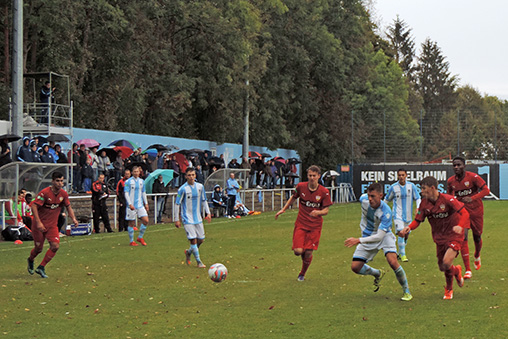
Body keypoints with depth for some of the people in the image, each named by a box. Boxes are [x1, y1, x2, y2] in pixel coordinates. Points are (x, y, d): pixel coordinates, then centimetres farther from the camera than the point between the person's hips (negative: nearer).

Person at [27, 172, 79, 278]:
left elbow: (68, 207, 11)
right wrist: (38, 222, -27)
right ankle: (30, 260, 42)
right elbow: (34, 206, -19)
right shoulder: (45, 193, -20)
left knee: (55, 246, -14)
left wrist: (73, 218, -5)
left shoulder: (63, 194, -4)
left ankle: (41, 267, 0)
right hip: (40, 225, -4)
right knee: (39, 248, 6)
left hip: (53, 225, 4)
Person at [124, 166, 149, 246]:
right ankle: (131, 241, 11)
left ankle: (140, 237, 11)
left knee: (146, 221, -6)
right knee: (131, 223, 0)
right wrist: (130, 204, -16)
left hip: (140, 205, 4)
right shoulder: (128, 181, -4)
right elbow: (126, 193, -8)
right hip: (132, 206, -4)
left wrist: (146, 203, 13)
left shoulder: (141, 181, 11)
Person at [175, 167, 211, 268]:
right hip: (187, 219, -5)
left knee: (201, 239, 7)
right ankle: (199, 262, 0)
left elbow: (204, 201, 16)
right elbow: (178, 204, -5)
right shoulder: (182, 189, -11)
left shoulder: (200, 187, 3)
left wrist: (208, 213, 8)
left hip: (198, 218, 5)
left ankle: (189, 252, 33)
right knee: (193, 239, -11)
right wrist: (177, 219, -6)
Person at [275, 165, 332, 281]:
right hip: (301, 224, 1)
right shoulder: (301, 187, -5)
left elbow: (326, 211, -5)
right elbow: (293, 198, 15)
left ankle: (302, 274, 24)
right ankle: (303, 253, 25)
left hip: (315, 226, -1)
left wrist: (318, 212, -26)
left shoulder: (324, 192, -8)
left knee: (308, 253, -3)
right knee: (298, 251, -14)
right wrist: (283, 209, 16)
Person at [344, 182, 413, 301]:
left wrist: (358, 240, -43)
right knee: (355, 267, -5)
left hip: (384, 236, -5)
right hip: (367, 235, 5)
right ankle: (378, 274, 28)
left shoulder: (386, 212, -32)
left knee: (392, 261, -28)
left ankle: (406, 291, -6)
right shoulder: (363, 199, -18)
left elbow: (379, 236, -35)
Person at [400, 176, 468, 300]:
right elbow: (417, 220, 0)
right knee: (442, 267, 8)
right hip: (439, 237, 6)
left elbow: (465, 213, -22)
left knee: (446, 263, -22)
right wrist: (409, 228, -21)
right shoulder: (424, 203, -3)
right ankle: (456, 271, 43)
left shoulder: (447, 199, -19)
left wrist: (460, 226, -40)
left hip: (454, 235, -5)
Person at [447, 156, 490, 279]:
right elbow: (449, 196, 15)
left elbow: (486, 190, -18)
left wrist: (472, 198, -28)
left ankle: (477, 256, 49)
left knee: (477, 238, 12)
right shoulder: (451, 181, -2)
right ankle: (467, 270, -12)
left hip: (476, 211, -1)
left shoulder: (473, 177, -14)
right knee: (463, 238, -14)